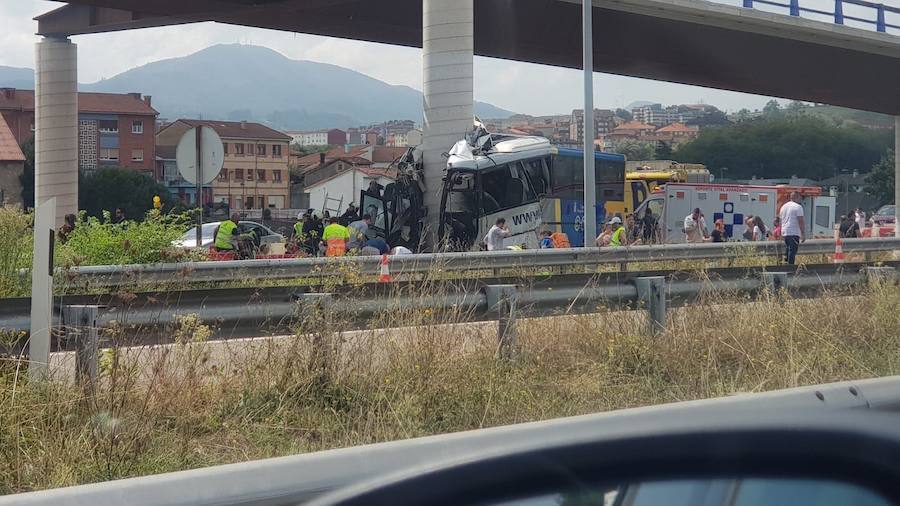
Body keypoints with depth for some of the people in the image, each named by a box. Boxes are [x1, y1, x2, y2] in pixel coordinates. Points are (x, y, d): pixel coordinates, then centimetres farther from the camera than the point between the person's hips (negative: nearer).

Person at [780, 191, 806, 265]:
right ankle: (790, 265, -10)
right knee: (792, 251, -7)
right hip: (794, 232, -7)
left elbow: (781, 220, 20)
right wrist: (803, 234, -11)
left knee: (787, 249, 17)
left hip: (784, 232, 7)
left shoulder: (784, 206, 15)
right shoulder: (798, 207, -9)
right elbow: (800, 221, -13)